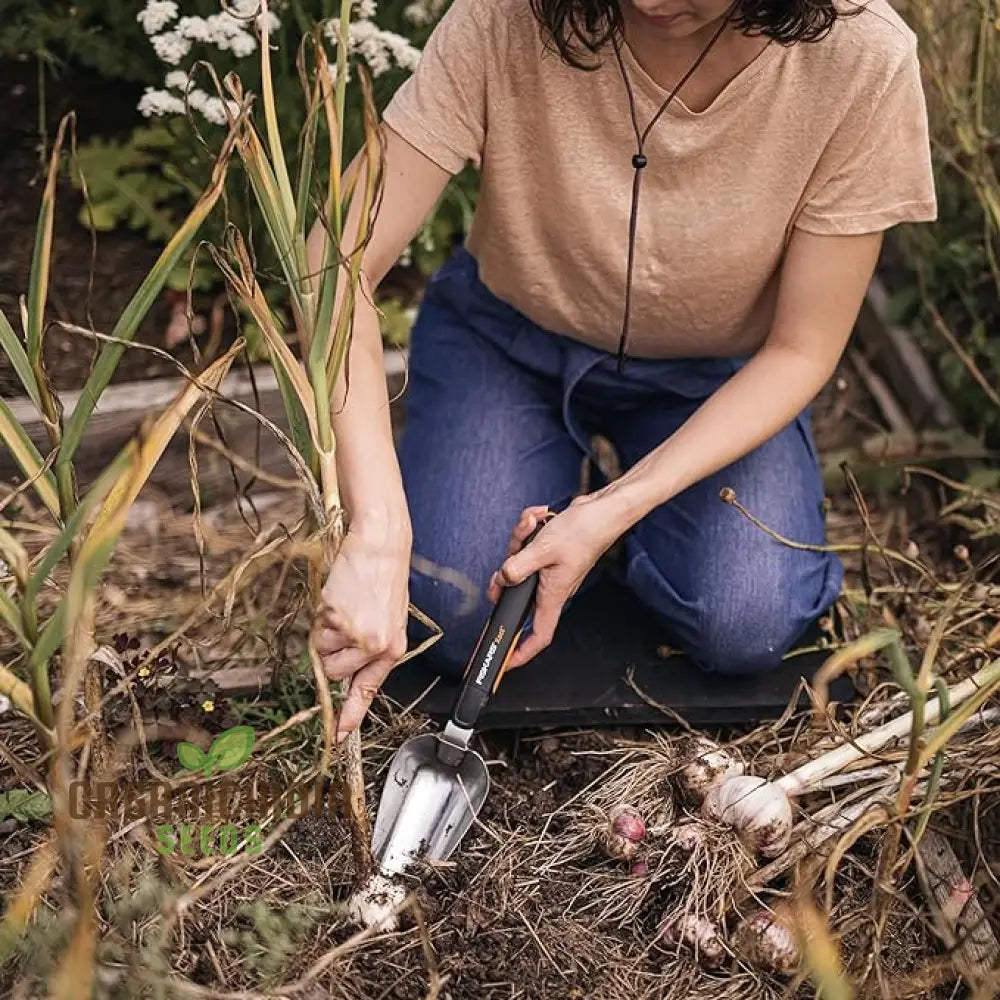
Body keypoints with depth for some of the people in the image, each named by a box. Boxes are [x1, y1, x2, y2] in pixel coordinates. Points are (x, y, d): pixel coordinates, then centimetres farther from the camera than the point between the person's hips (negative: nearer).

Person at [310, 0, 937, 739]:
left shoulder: (861, 60, -26)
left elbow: (801, 351, -17)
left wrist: (613, 512, -28)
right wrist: (378, 535, -41)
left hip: (716, 374, 1)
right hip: (510, 336, 0)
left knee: (746, 627, -21)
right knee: (454, 615, -19)